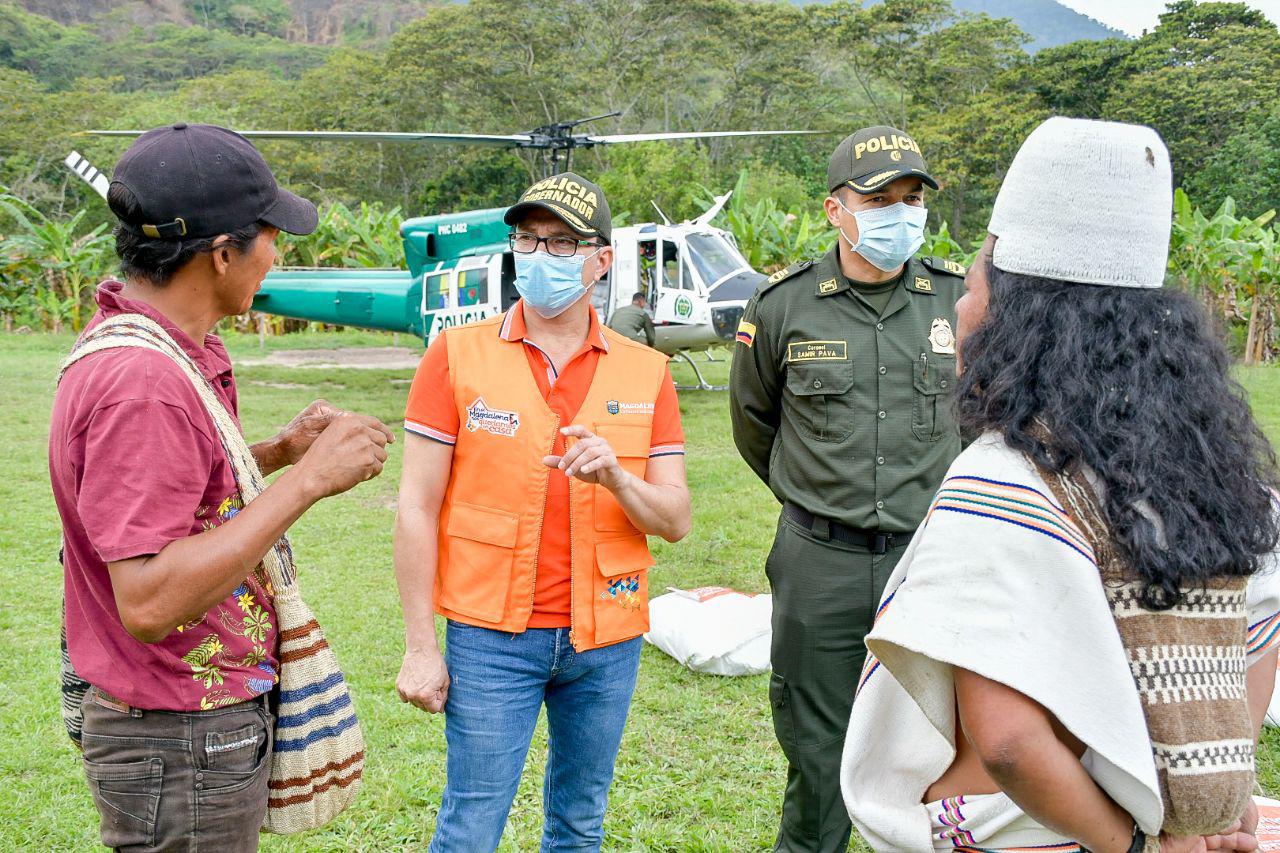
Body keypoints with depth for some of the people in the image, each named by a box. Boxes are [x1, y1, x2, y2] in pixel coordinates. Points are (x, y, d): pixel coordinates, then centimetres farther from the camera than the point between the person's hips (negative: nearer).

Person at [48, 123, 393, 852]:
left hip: (217, 712, 10)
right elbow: (148, 603, -31)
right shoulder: (142, 382, -26)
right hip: (182, 743, -10)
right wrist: (307, 482, -27)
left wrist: (280, 451, 4)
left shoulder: (173, 348, 5)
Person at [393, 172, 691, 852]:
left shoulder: (644, 372, 4)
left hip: (607, 640, 3)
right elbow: (417, 508, -4)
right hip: (491, 635, -2)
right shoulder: (458, 356, -2)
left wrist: (615, 475, -20)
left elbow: (675, 521, 1)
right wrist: (420, 647, -7)